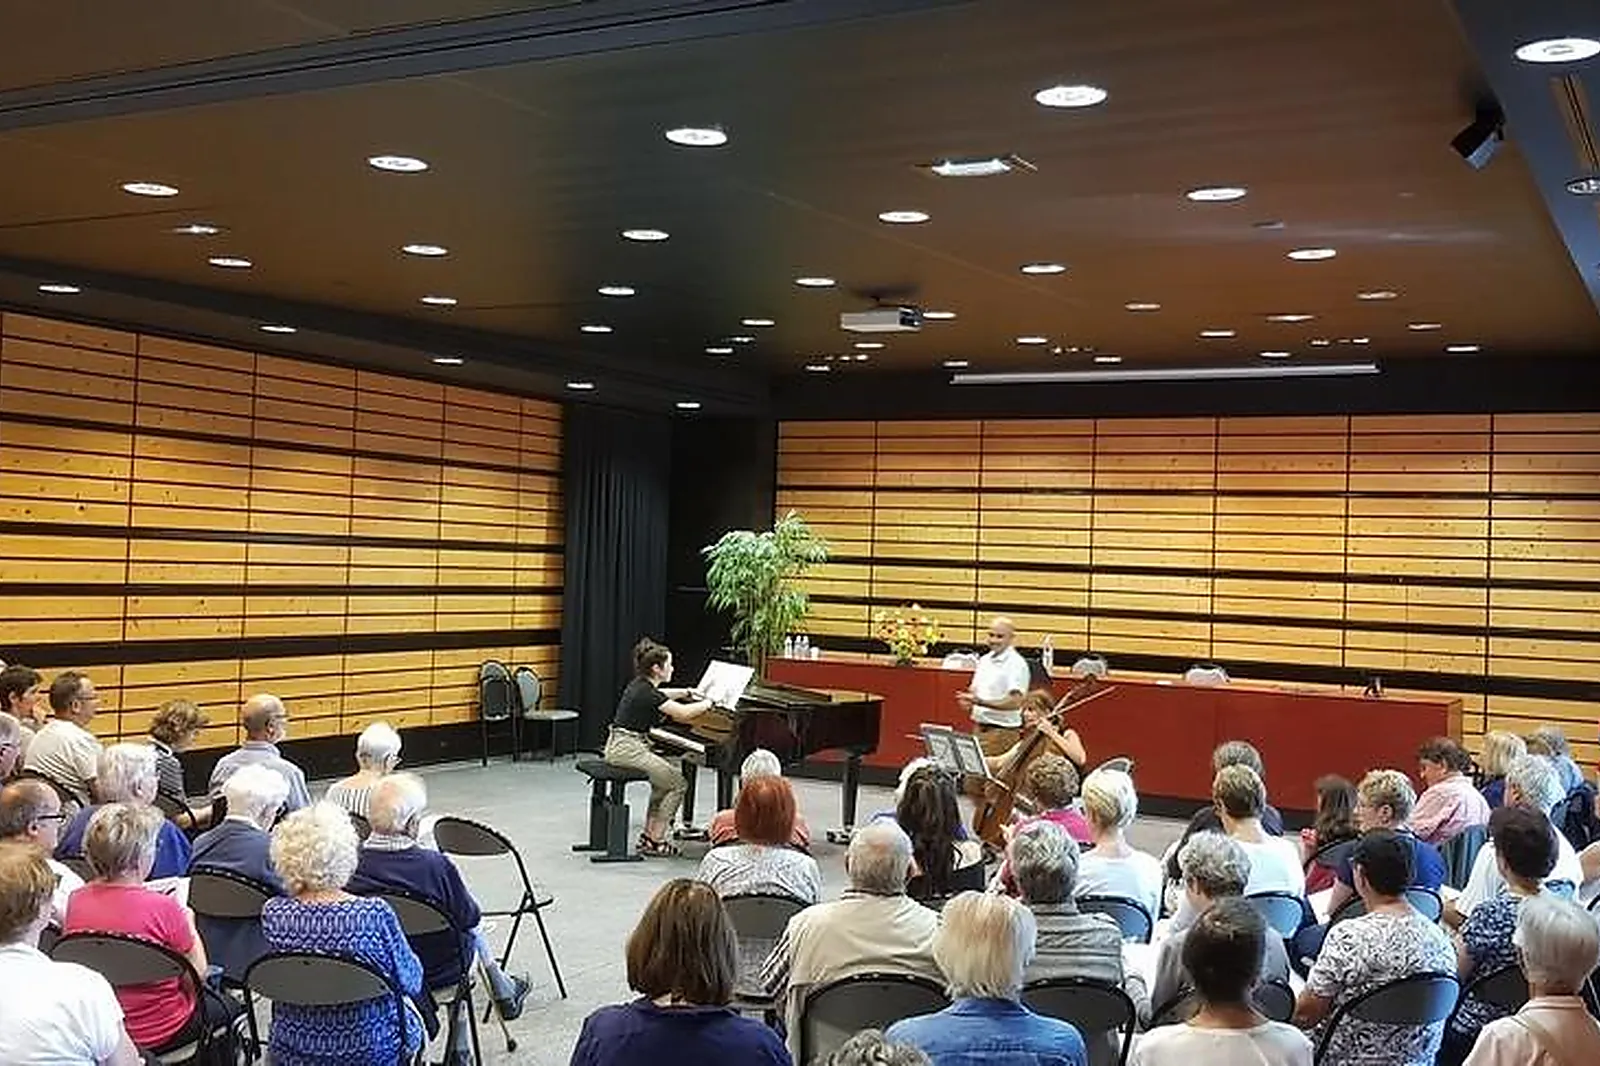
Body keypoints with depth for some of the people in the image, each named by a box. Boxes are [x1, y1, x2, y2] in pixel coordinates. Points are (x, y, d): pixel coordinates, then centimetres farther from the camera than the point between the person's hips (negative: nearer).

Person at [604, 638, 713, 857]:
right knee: (678, 783, -5)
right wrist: (707, 703, -9)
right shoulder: (646, 693, -19)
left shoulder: (640, 685, 9)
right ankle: (655, 841, -2)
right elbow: (684, 713, -24)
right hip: (627, 749, -10)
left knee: (666, 776, 22)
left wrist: (684, 693, 24)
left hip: (620, 745, 10)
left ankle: (649, 835, 19)